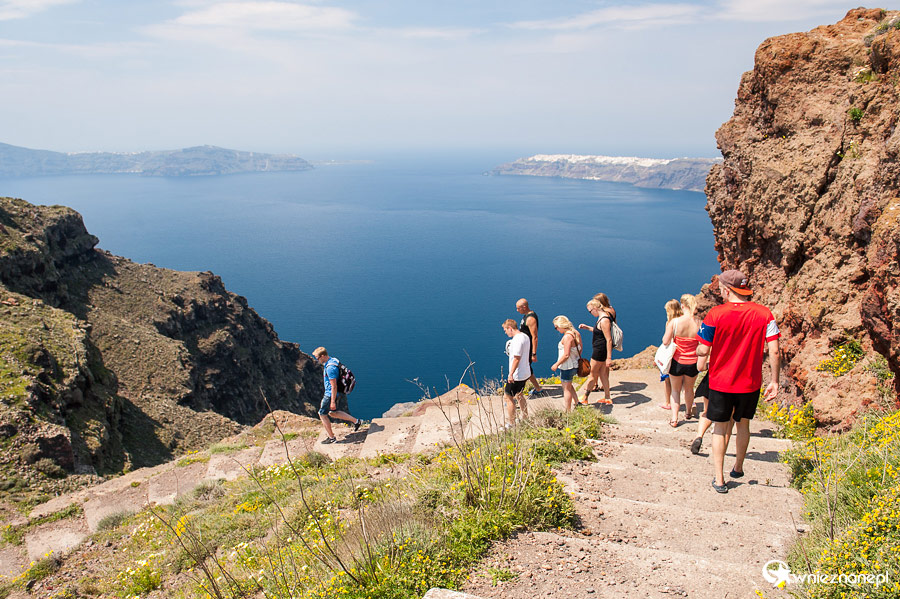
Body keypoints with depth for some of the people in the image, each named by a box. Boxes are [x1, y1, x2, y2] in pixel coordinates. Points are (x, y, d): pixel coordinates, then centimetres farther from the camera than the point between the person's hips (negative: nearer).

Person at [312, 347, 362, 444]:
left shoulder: (330, 368, -27)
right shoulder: (333, 361, 5)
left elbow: (334, 386, -26)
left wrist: (332, 402, -23)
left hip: (331, 394, -10)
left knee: (322, 414, 5)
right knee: (332, 413, 23)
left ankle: (331, 437, 15)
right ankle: (356, 421, 24)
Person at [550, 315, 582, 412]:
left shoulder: (567, 337, -25)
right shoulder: (576, 333, 3)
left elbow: (566, 355, -26)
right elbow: (580, 349, 12)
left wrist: (556, 364, -16)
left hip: (567, 366, -9)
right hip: (575, 364, 9)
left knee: (566, 388, 5)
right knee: (568, 385, 28)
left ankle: (568, 412, 15)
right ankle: (575, 403, 31)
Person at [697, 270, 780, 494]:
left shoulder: (716, 314, -15)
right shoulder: (764, 314, -7)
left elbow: (703, 350, -12)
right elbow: (774, 352, -9)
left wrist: (702, 363, 10)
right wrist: (774, 382, -1)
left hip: (720, 381, -3)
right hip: (750, 383, 3)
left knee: (720, 429, 11)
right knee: (742, 424, 22)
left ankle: (719, 480, 14)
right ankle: (738, 468, 40)